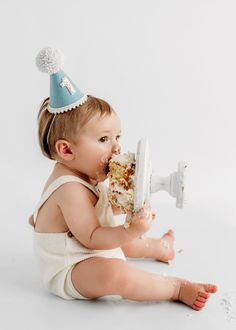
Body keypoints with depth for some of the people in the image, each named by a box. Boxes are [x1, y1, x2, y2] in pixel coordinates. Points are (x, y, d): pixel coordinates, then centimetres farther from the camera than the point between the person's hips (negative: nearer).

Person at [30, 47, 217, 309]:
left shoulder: (80, 175, 3)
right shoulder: (70, 188, -29)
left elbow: (102, 210, 11)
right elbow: (91, 238, -29)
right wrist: (131, 231, -41)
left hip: (82, 255, 11)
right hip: (67, 273, -10)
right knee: (115, 274, -37)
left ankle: (157, 247, 58)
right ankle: (176, 288, -21)